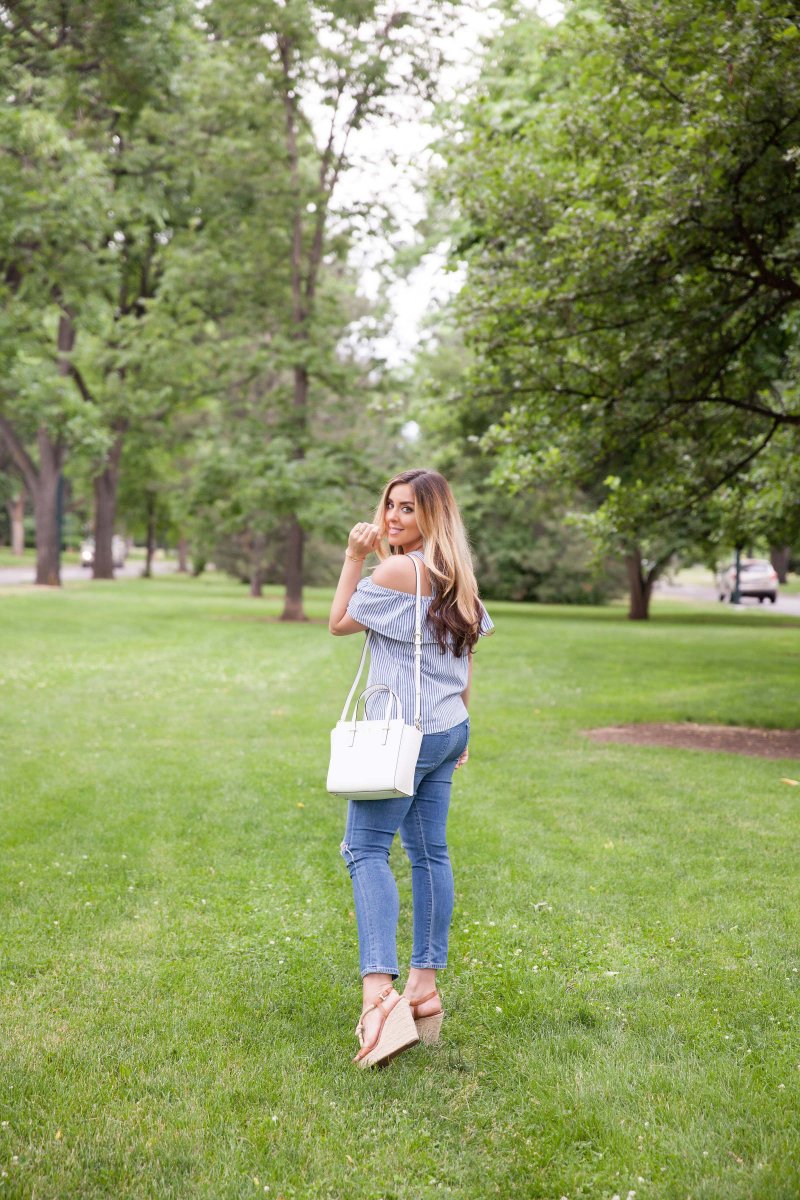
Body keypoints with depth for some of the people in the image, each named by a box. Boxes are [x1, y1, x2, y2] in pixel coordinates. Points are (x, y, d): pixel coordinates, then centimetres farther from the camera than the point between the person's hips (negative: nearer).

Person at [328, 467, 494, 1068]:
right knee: (430, 851, 12)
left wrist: (354, 558, -3)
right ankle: (425, 988, 19)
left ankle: (380, 992, -23)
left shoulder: (398, 571, -15)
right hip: (447, 728, 9)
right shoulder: (457, 577, 12)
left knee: (366, 848, -10)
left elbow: (339, 623, -4)